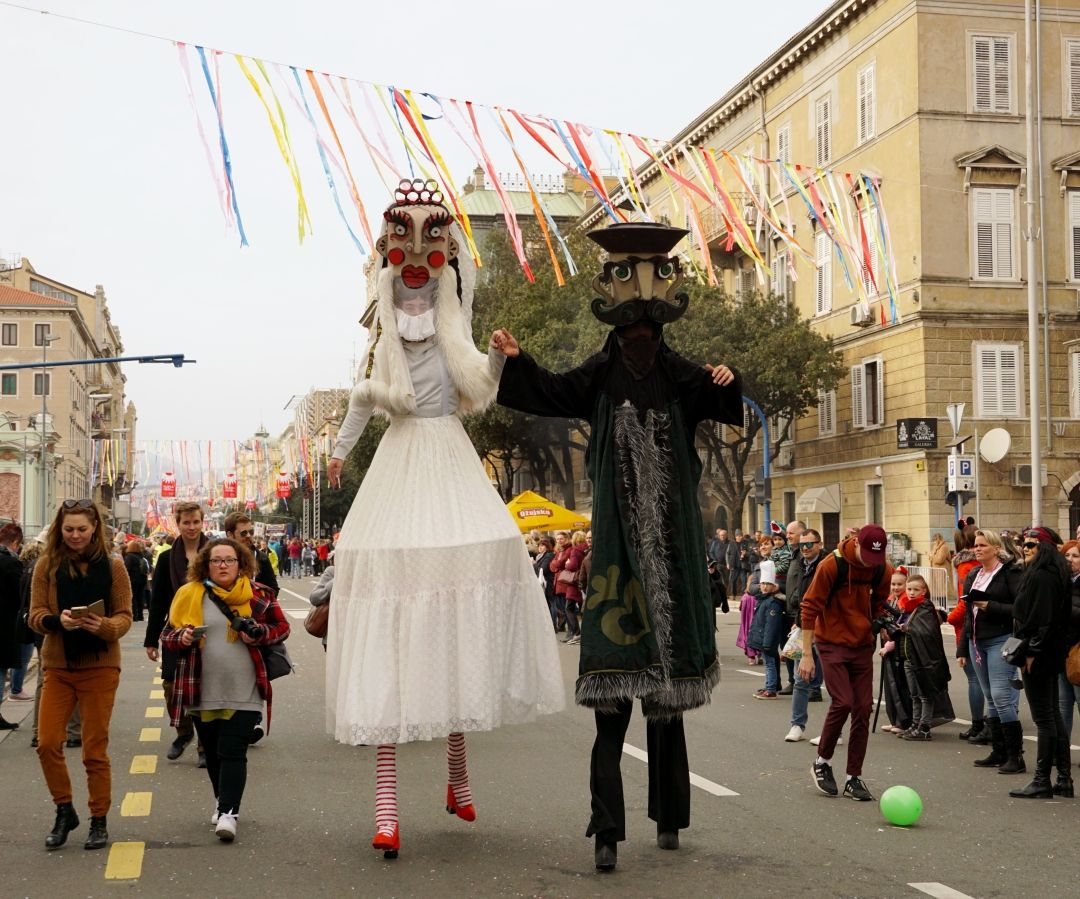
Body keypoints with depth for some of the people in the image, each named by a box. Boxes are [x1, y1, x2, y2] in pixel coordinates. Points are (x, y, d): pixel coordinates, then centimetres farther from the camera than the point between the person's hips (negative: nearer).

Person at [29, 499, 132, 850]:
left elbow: (125, 616, -3)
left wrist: (102, 626, -23)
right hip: (58, 666, 2)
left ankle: (99, 821, 17)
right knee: (47, 743, -3)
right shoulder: (47, 565, 1)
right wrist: (58, 620, -23)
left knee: (95, 749, 4)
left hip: (100, 666, -2)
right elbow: (35, 614, -2)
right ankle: (64, 811, 18)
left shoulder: (112, 565, -1)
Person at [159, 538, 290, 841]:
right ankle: (223, 801, 34)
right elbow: (167, 635, 11)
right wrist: (182, 637, -12)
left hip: (243, 693, -2)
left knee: (232, 752, -10)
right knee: (213, 753, 14)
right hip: (202, 692, 3)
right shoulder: (189, 595, 4)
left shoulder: (258, 594, 2)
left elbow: (282, 628, 10)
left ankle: (228, 813, -12)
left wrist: (259, 634, -10)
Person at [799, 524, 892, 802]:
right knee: (843, 702, -15)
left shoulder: (883, 570, -3)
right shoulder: (832, 565, -17)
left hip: (862, 645, 5)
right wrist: (807, 654, -14)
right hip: (832, 643, -5)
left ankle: (854, 778, 10)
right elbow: (810, 607, -14)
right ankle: (822, 762, 7)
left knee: (863, 709, 1)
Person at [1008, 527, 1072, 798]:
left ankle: (1042, 781, 0)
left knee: (1044, 719, -5)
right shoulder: (1055, 574, 14)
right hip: (1051, 654, 10)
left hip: (1037, 656, -10)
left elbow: (1041, 618, -23)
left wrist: (1030, 651, -19)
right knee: (1053, 715, 13)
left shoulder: (1040, 576, -17)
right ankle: (1064, 779, 18)